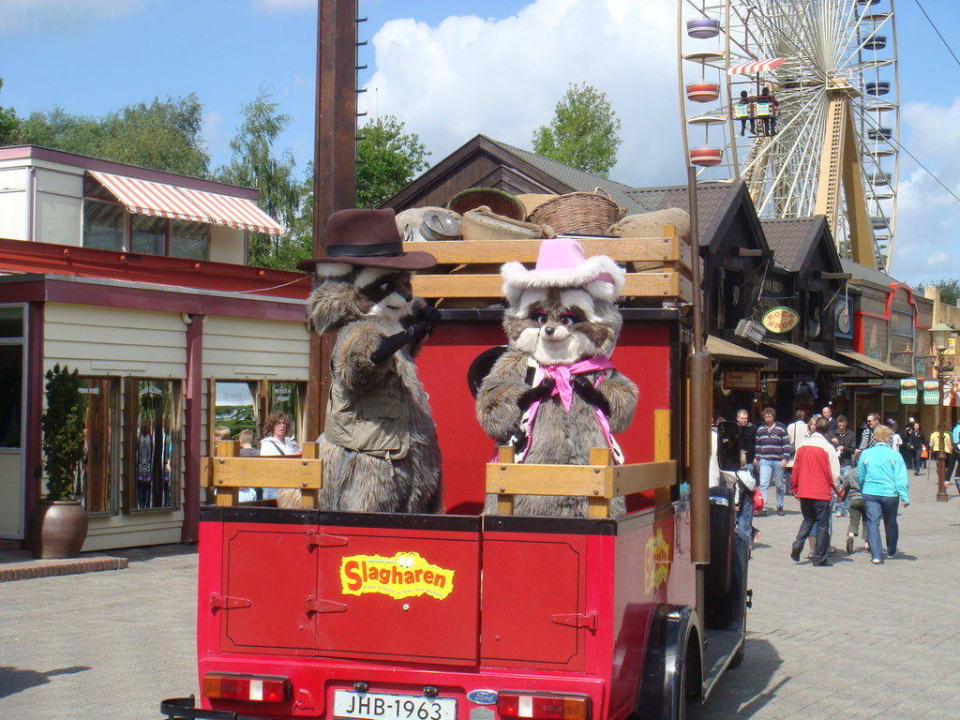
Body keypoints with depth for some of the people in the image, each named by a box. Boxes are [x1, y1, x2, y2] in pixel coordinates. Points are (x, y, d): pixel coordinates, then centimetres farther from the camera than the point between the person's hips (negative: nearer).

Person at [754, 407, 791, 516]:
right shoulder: (760, 429, 10)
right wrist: (756, 457, 16)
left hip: (778, 461, -2)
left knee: (779, 485, 9)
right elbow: (758, 444, 20)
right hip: (764, 461, 2)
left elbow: (786, 444, -1)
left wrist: (785, 458, -9)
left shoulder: (781, 428, -1)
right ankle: (763, 507, -12)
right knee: (763, 484, -10)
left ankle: (780, 507, 22)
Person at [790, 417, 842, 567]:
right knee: (823, 524, 5)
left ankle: (798, 544, -4)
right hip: (822, 493, -4)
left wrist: (795, 488, 21)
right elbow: (835, 473, -8)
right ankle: (820, 558, 6)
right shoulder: (828, 447, -9)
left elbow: (796, 469, 9)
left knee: (808, 520, 21)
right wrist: (838, 490, 7)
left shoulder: (802, 446, 3)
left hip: (804, 492, 4)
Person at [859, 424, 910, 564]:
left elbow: (860, 476, 11)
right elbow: (901, 478, -7)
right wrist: (905, 497, -5)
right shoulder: (895, 455, -4)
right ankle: (891, 552, 35)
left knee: (872, 523, 0)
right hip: (890, 494, 0)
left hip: (870, 494, 0)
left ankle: (876, 555, -13)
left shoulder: (866, 454, 1)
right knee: (891, 523, 18)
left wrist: (862, 491, 26)